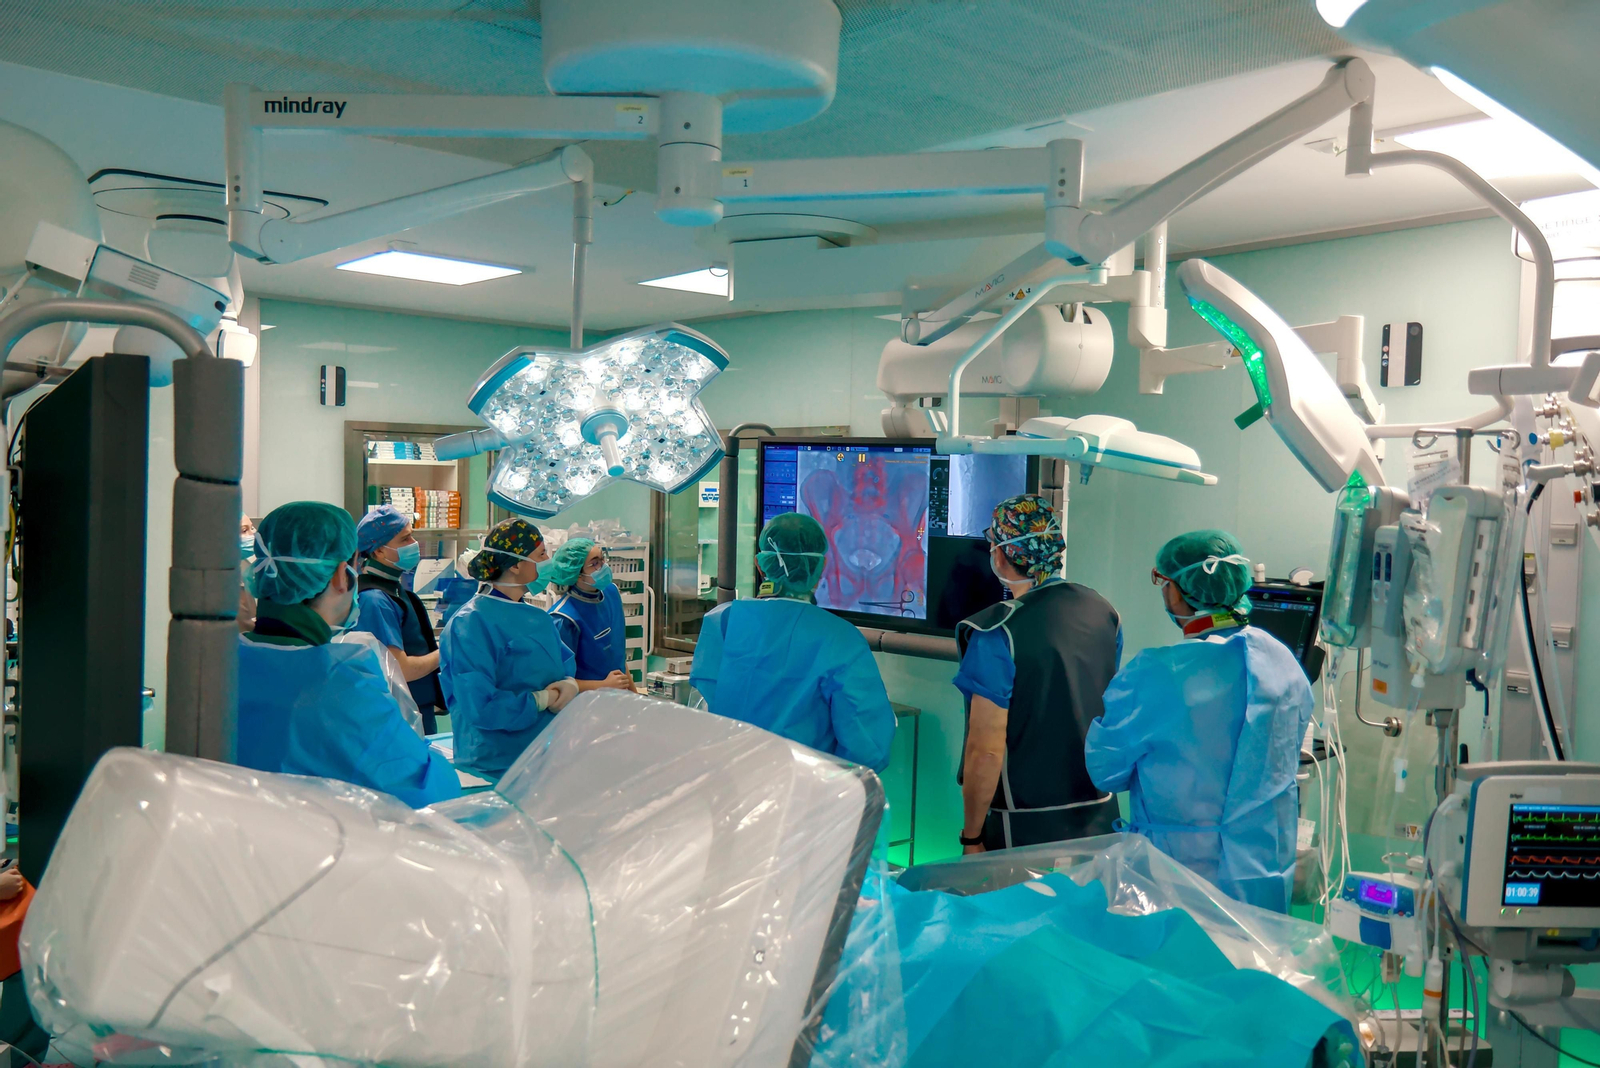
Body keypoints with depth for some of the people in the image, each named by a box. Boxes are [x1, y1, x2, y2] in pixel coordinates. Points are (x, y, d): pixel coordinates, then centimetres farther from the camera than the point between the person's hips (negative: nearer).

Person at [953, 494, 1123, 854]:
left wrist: (971, 838, -9)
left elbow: (987, 750, -18)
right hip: (1100, 818, 6)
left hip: (1027, 829, -6)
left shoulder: (997, 634, -19)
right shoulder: (1105, 612, 1)